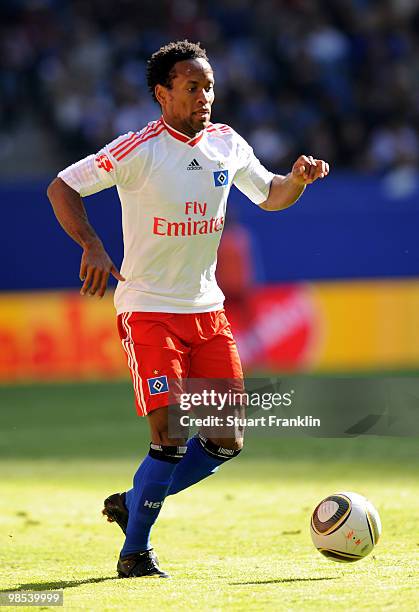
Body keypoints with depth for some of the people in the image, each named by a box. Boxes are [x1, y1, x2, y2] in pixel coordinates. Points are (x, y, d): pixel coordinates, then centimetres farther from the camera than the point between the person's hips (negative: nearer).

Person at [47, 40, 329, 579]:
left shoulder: (226, 144, 4)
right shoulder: (139, 150, -13)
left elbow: (270, 196, 18)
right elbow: (61, 187, -10)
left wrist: (298, 179, -4)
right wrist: (91, 246, -24)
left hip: (207, 311, 6)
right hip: (148, 310, -6)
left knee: (227, 440, 2)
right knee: (170, 435, -15)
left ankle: (134, 503, 23)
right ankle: (135, 552, 2)